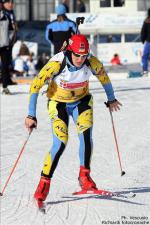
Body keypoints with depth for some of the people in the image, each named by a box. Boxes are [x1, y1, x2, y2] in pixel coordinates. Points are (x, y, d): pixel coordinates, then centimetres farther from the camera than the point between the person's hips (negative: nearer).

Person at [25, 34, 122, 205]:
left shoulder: (92, 62, -22)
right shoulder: (56, 64, -31)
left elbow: (103, 76, 1)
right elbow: (36, 85, -27)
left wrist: (111, 99, 16)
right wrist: (31, 115, -29)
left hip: (82, 101, 3)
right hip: (58, 103, -3)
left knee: (86, 135, -20)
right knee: (61, 143, -17)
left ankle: (84, 176, -4)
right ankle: (44, 183, -5)